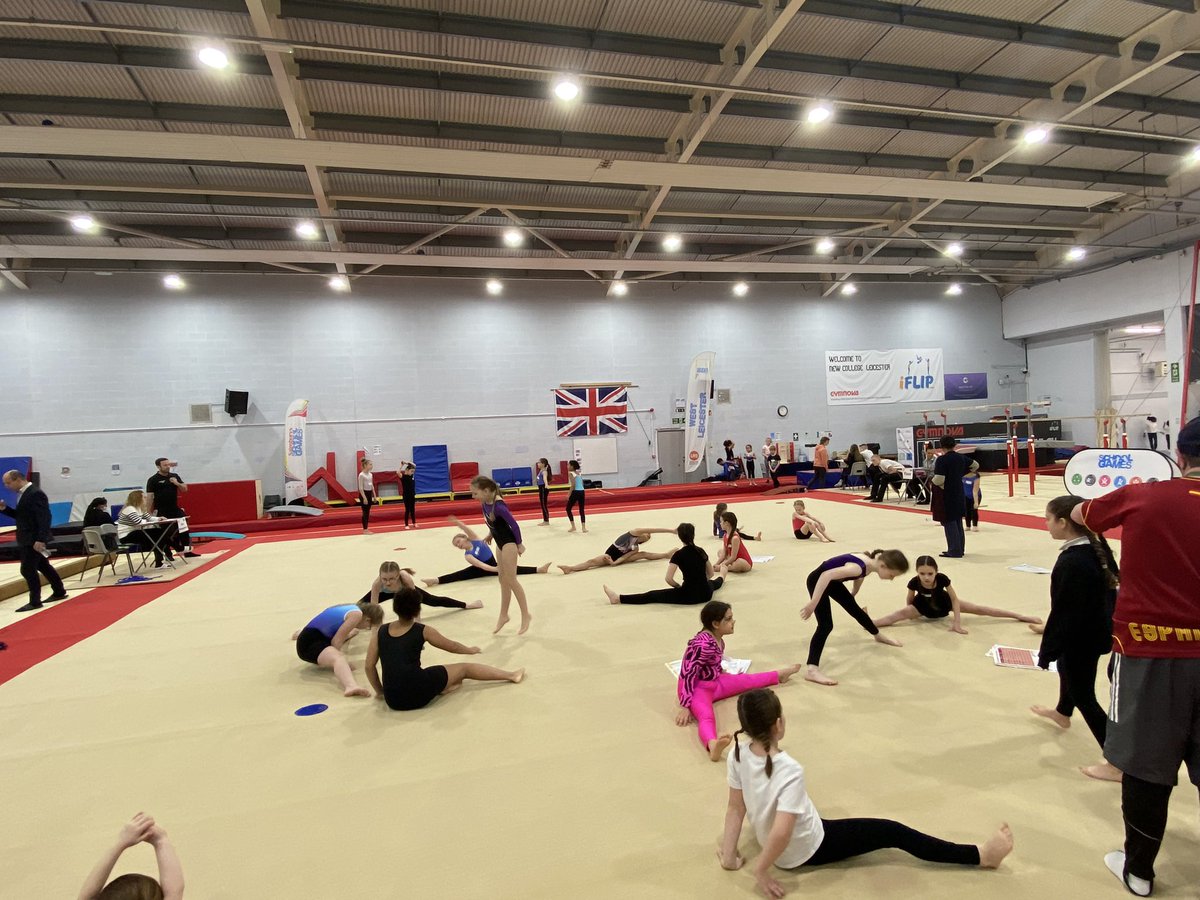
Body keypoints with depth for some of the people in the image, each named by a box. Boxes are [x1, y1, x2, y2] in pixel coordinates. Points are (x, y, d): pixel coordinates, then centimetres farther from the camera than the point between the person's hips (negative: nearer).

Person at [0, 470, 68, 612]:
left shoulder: (36, 493, -19)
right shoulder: (23, 494, 12)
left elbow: (44, 518, -24)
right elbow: (20, 516, 19)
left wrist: (40, 540, -28)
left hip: (34, 539, -10)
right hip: (27, 539, 10)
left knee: (27, 569, -7)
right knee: (43, 566, 16)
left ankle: (35, 601, 1)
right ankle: (59, 592, 26)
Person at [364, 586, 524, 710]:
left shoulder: (379, 632, 7)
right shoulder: (423, 631, 1)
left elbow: (369, 666, 4)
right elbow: (452, 646, 14)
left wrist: (380, 692, 18)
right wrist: (471, 650, 33)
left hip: (393, 701, 4)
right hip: (418, 694, -3)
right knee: (465, 668, 16)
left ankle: (446, 685, 11)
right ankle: (512, 675, 26)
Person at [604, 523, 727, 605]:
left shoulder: (678, 554, -11)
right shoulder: (701, 551, 5)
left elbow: (669, 579, -17)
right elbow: (710, 574, 18)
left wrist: (679, 587, 1)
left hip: (689, 595, -5)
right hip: (706, 594, 6)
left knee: (652, 595, -3)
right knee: (712, 583, 43)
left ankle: (619, 598, -6)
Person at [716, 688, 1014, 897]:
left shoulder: (737, 755, -18)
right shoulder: (790, 771, -36)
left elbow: (735, 808, -9)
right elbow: (781, 834, -37)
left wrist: (730, 856, 1)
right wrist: (760, 871, -21)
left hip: (768, 841, 6)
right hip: (807, 851, -6)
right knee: (892, 833, 2)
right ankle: (980, 855, 11)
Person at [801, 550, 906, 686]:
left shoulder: (868, 565, -7)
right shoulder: (858, 567, -35)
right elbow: (826, 575, -43)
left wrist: (852, 594, 33)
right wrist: (813, 603, -42)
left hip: (832, 581, 9)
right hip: (818, 580, -9)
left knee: (854, 609, 27)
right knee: (826, 625, -20)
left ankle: (878, 636, 54)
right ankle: (812, 670, -27)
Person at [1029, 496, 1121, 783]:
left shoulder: (1070, 563, -30)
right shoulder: (1098, 547, -3)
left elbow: (1063, 613, -25)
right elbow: (1111, 585, 9)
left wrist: (1046, 651, -15)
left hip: (1081, 638, -10)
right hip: (1099, 630, 10)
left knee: (1082, 695, 4)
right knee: (1068, 670, 32)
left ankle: (1118, 763, 10)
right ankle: (1063, 713, 57)